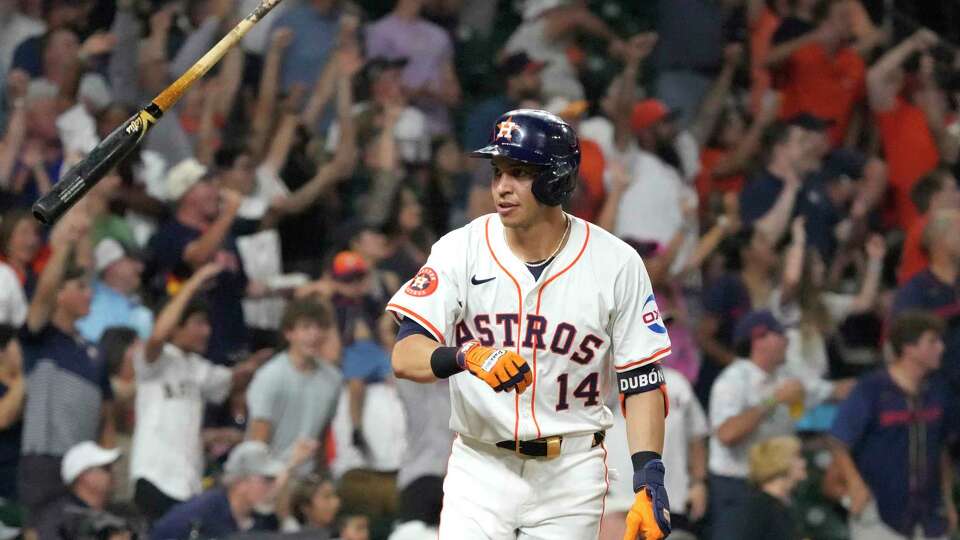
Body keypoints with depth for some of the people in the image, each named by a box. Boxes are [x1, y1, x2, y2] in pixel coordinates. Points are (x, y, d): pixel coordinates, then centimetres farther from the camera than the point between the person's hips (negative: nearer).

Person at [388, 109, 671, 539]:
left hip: (571, 475, 0)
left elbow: (641, 382, 0)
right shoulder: (462, 250, -4)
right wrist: (467, 357, -34)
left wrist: (649, 478, -12)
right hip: (481, 468, 0)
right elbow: (405, 355, -13)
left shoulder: (616, 264, -4)